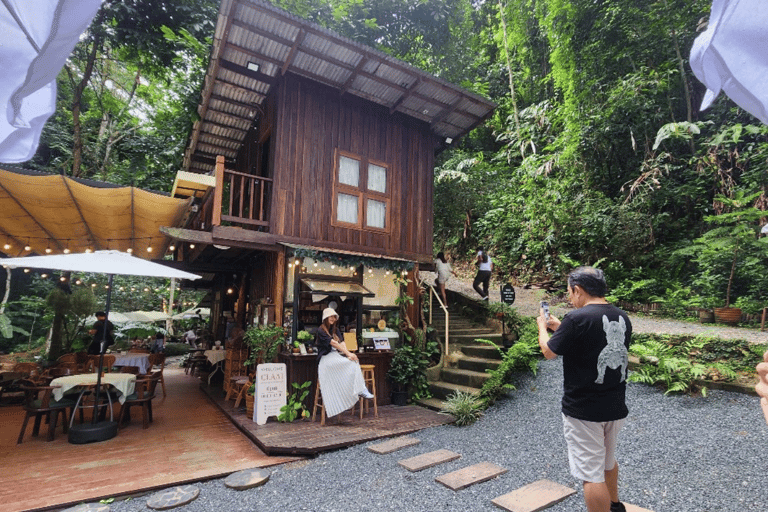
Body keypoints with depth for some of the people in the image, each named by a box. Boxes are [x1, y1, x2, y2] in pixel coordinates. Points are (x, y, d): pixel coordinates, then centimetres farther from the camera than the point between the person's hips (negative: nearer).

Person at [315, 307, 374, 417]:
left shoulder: (335, 330, 17)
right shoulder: (321, 330, -5)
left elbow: (342, 343, 3)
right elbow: (333, 343, -16)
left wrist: (349, 354, -17)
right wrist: (348, 353, -23)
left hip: (336, 356, 7)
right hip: (326, 358, -6)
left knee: (354, 362, -23)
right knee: (350, 363, -28)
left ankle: (360, 390, -27)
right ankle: (360, 390, -27)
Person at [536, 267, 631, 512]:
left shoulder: (577, 319, -21)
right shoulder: (622, 318, 2)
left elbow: (549, 352, -9)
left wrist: (542, 327, 9)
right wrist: (560, 328, 18)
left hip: (583, 411, -8)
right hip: (616, 407, 8)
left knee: (591, 474, 4)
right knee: (607, 460, 29)